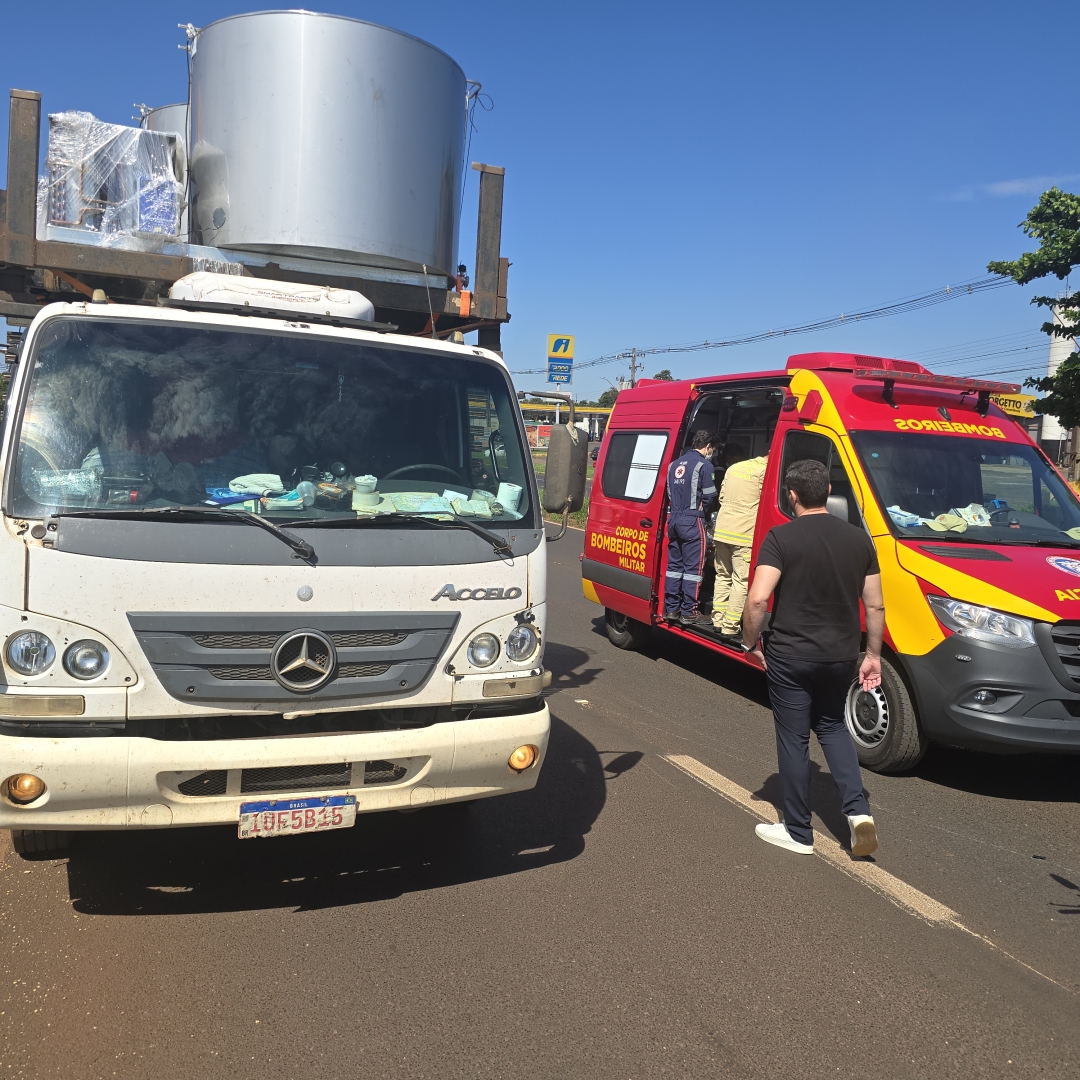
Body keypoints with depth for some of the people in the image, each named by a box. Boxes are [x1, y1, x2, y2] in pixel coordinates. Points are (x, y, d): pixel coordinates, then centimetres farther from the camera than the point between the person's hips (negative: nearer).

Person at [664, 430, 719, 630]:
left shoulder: (674, 464, 16)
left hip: (673, 519, 8)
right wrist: (702, 510, 6)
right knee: (693, 566, -3)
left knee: (674, 564, 13)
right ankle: (688, 612, -2)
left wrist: (677, 508, 12)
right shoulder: (704, 465, -8)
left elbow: (668, 493, 14)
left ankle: (671, 608, 17)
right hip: (692, 520, -8)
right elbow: (709, 495, -11)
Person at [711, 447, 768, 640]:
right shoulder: (765, 471, -7)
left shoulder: (733, 468, 15)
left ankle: (718, 621, 19)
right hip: (744, 534, -7)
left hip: (721, 530, 7)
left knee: (722, 577, 17)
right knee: (741, 582, -3)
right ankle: (730, 628, -4)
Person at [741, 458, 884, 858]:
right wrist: (873, 654, 16)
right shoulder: (858, 539, 3)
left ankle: (798, 832, 20)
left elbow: (758, 599, -21)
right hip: (841, 655, 5)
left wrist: (751, 643, -6)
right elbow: (875, 606, 6)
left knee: (793, 739, 9)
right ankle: (858, 811, 10)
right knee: (832, 727, 24)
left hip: (790, 656, -4)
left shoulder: (781, 538, -12)